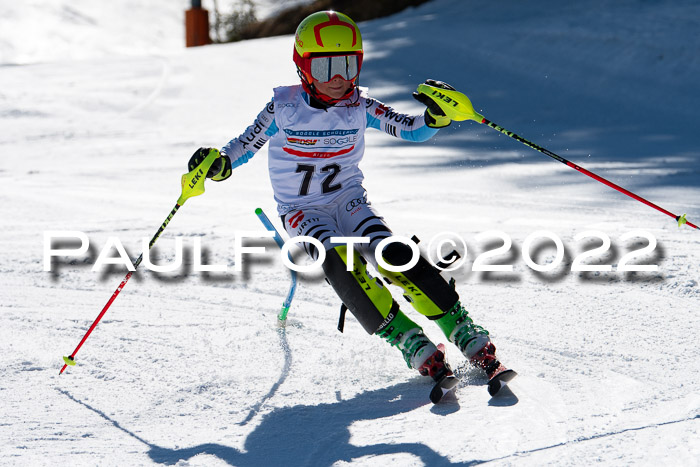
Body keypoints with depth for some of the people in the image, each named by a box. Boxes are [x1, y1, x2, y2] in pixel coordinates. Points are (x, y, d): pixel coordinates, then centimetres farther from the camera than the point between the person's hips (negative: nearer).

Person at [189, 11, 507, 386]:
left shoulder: (360, 106, -3)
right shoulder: (284, 107, -8)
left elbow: (412, 130, -6)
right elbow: (246, 145, 2)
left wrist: (436, 114, -27)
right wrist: (219, 163, -18)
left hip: (348, 198, 2)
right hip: (303, 211, -2)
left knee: (393, 256, -25)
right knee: (341, 261, -32)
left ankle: (467, 335, -23)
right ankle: (413, 346, -34)